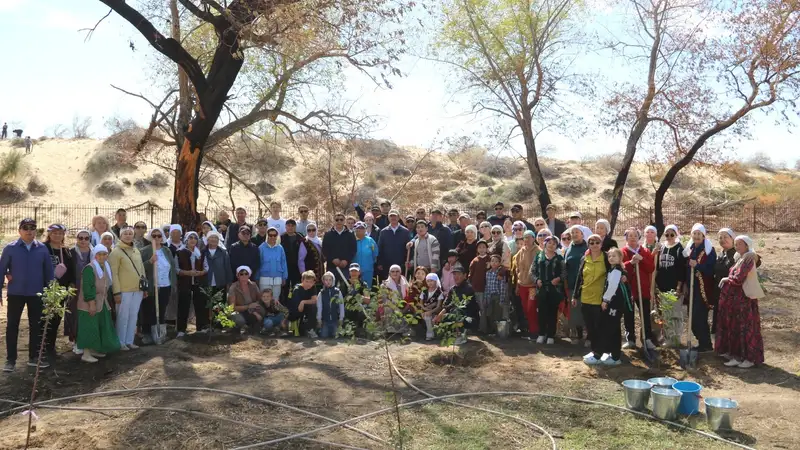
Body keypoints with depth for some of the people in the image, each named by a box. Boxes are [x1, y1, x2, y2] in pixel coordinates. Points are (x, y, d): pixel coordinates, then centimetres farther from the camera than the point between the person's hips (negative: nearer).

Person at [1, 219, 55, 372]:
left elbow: (48, 271, 4)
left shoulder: (42, 249, -1)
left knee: (36, 326, 9)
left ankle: (34, 357, 21)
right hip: (15, 293, -1)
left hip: (36, 293, 2)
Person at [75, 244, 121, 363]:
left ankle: (94, 350, 25)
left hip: (102, 303, 9)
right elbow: (87, 287, -22)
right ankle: (85, 354, -3)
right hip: (89, 304, -9)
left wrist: (107, 300, 19)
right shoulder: (89, 268, -16)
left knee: (102, 327, 14)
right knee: (89, 328, -7)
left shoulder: (106, 267, 11)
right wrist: (91, 303, -25)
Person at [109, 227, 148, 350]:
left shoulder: (136, 251, 13)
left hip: (138, 290, 6)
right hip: (124, 291, -6)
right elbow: (113, 273, -11)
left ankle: (129, 341, 20)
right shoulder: (116, 252, -7)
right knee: (123, 317, 1)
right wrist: (116, 292, -15)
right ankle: (120, 343, 12)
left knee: (133, 316, 11)